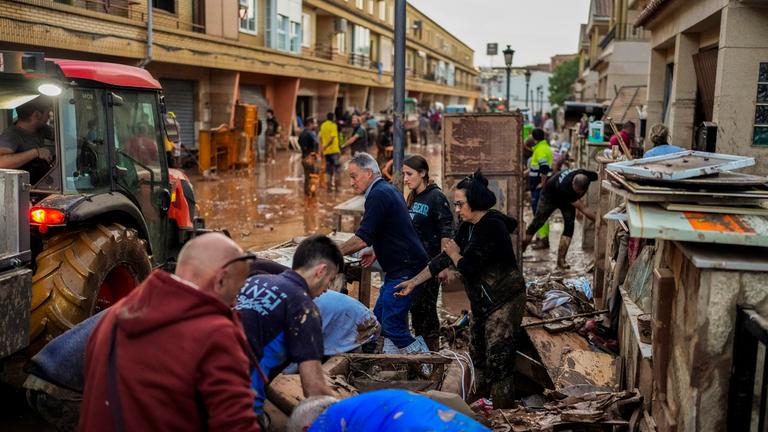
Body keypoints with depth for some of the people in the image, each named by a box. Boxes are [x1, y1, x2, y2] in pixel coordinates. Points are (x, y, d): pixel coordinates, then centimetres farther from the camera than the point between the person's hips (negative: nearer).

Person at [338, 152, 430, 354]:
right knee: (379, 318, 13)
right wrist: (377, 252, 18)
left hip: (404, 270, -11)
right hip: (399, 269, 11)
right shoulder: (389, 190, 15)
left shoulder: (378, 195, -17)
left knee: (392, 325, -8)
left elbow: (362, 239, -22)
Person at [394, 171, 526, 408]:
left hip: (504, 302, -9)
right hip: (482, 302, 10)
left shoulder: (492, 226, -21)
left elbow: (468, 267, -24)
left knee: (498, 363, -6)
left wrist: (453, 253, -3)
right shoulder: (468, 226, 7)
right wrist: (413, 282, 10)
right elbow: (444, 258, 11)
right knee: (478, 355, 16)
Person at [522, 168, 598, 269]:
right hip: (550, 196, -4)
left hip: (567, 198, 4)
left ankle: (561, 259, -9)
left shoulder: (587, 175, -34)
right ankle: (521, 249, 22)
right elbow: (583, 209, -43)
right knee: (537, 223, 3)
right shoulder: (565, 187, -47)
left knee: (570, 225, -13)